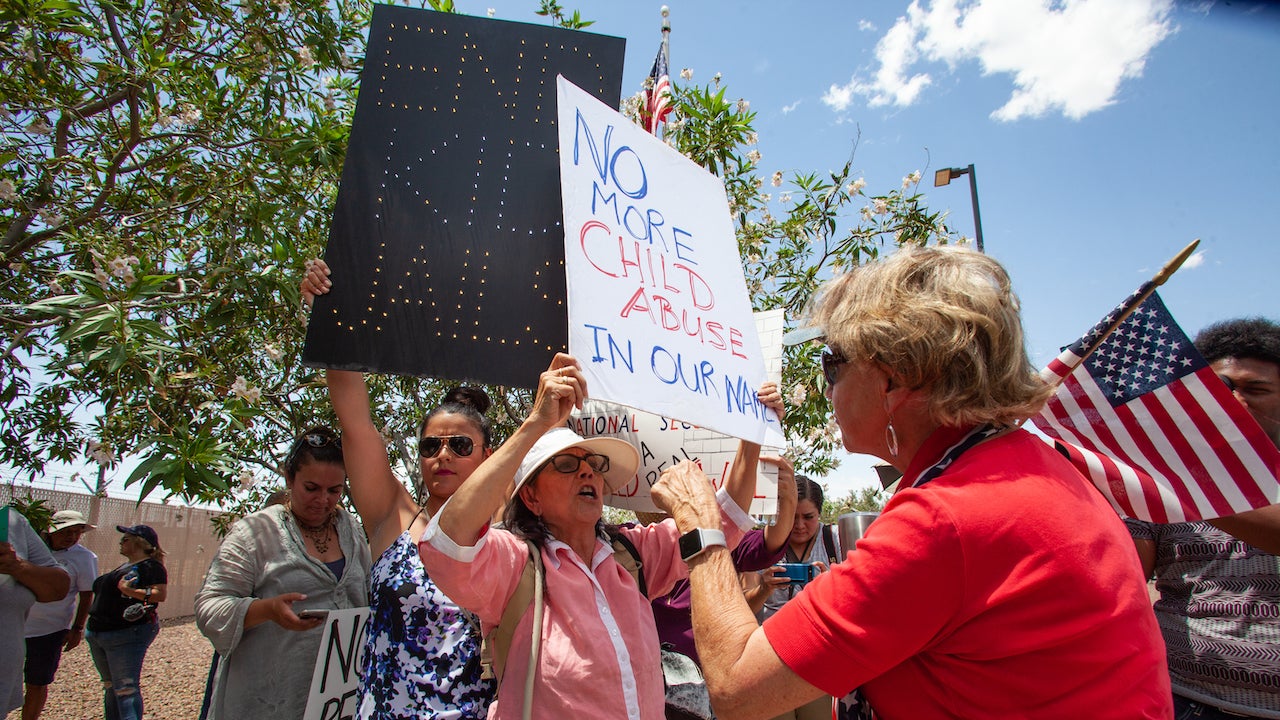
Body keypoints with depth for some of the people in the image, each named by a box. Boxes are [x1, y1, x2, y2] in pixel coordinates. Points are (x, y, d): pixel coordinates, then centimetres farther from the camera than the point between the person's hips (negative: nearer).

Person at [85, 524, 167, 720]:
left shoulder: (151, 566, -10)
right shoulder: (125, 566, 19)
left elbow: (161, 594, -21)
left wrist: (130, 591, -27)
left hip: (126, 636, -10)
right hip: (99, 634, 10)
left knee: (125, 688, -12)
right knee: (110, 687, 17)